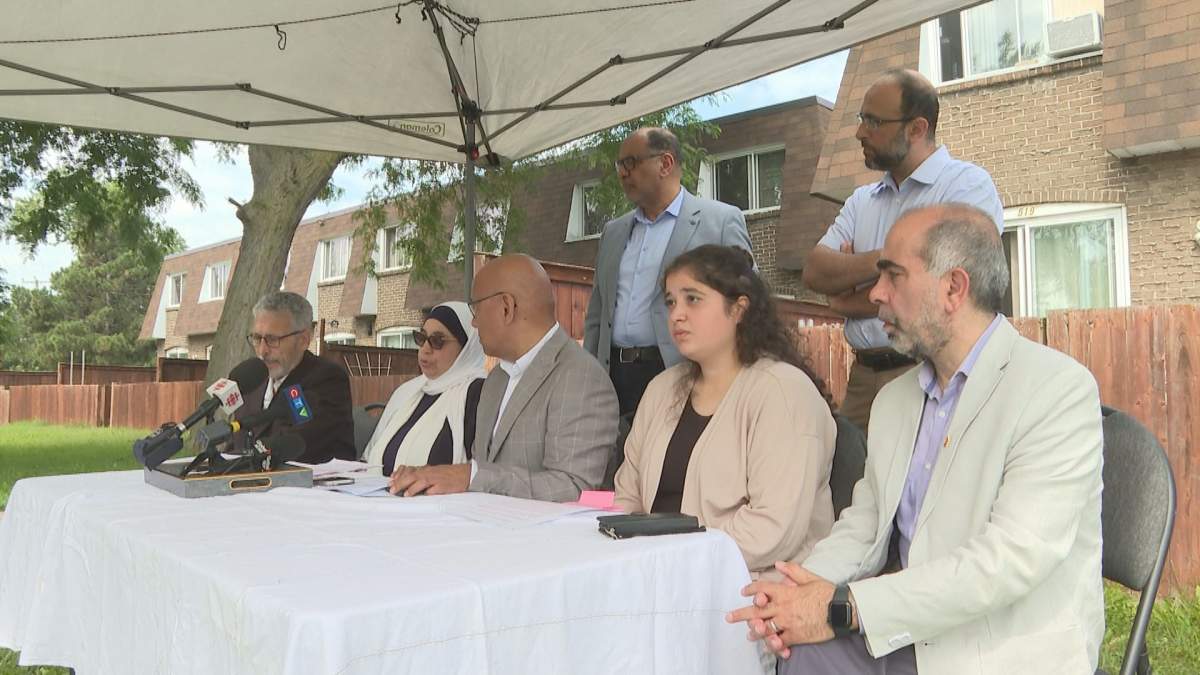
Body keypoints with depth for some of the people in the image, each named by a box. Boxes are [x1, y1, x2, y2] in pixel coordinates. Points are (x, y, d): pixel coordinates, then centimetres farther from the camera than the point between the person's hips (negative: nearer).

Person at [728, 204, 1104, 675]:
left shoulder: (1059, 389, -12)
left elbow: (1014, 559, -21)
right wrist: (806, 586, -11)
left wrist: (844, 607, -22)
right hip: (907, 633, 5)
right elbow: (863, 524, 11)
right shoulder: (894, 399, 10)